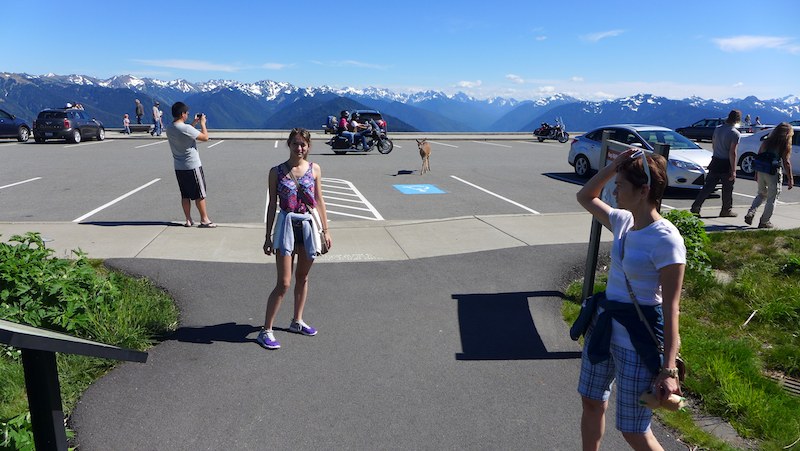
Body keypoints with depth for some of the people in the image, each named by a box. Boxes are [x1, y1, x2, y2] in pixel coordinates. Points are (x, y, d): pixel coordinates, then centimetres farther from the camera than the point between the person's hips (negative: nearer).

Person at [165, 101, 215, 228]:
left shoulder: (169, 128, 4)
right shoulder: (186, 128, -20)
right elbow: (205, 137, -14)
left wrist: (194, 123, 20)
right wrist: (202, 123, -1)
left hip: (179, 168, 7)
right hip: (193, 166, -7)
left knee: (185, 195, 12)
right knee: (200, 194, 3)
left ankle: (188, 220, 16)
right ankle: (204, 220, 9)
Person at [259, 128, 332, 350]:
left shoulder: (314, 169, 3)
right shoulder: (277, 171, -2)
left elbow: (319, 201, 7)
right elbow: (272, 204, 0)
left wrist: (326, 230, 6)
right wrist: (268, 236, 1)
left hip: (309, 226, 3)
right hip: (287, 226, -3)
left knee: (303, 277, 15)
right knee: (284, 283, -5)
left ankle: (297, 321, 32)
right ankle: (266, 331, 6)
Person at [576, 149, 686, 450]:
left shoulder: (666, 239, -22)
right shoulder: (623, 221, 1)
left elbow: (671, 308, -21)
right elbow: (585, 197, 17)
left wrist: (669, 368, -23)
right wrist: (615, 165, 3)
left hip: (639, 341, -7)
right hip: (604, 326, 8)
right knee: (591, 403, 21)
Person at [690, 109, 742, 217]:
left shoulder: (717, 129, 4)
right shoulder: (735, 134, -14)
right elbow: (732, 153, -18)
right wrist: (733, 171, -15)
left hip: (715, 162, 5)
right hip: (726, 164, -5)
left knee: (708, 186, 7)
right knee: (727, 189, 9)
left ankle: (695, 207, 1)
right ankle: (726, 210, 20)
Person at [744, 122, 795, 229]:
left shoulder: (766, 142, 6)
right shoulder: (785, 145, -8)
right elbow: (786, 162, -10)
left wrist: (756, 173, 16)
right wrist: (790, 178, -4)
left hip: (761, 172, 5)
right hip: (774, 174, -5)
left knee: (761, 194, 22)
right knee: (772, 199, 8)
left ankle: (750, 214, 5)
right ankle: (764, 222, 11)